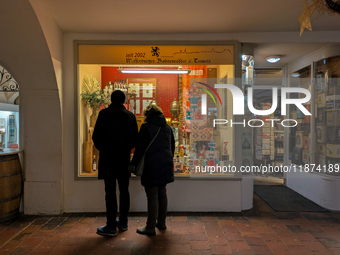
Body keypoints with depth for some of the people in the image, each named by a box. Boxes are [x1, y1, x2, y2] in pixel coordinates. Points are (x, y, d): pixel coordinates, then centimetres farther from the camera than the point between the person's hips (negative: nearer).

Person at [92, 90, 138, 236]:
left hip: (108, 157, -3)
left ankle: (111, 226, 6)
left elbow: (96, 137, -4)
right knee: (124, 190, 13)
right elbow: (135, 138, 3)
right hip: (124, 158, 3)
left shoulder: (104, 114, -5)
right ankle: (123, 222, 24)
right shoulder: (130, 115, 2)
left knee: (110, 191, 1)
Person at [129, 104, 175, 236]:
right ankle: (161, 222, 27)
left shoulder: (146, 126, -6)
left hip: (152, 165, -7)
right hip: (166, 164, 7)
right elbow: (172, 147, 19)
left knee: (152, 196, -2)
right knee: (162, 193, 15)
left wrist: (133, 164, -4)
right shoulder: (167, 127, 14)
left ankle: (150, 227, 7)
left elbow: (140, 147, -10)